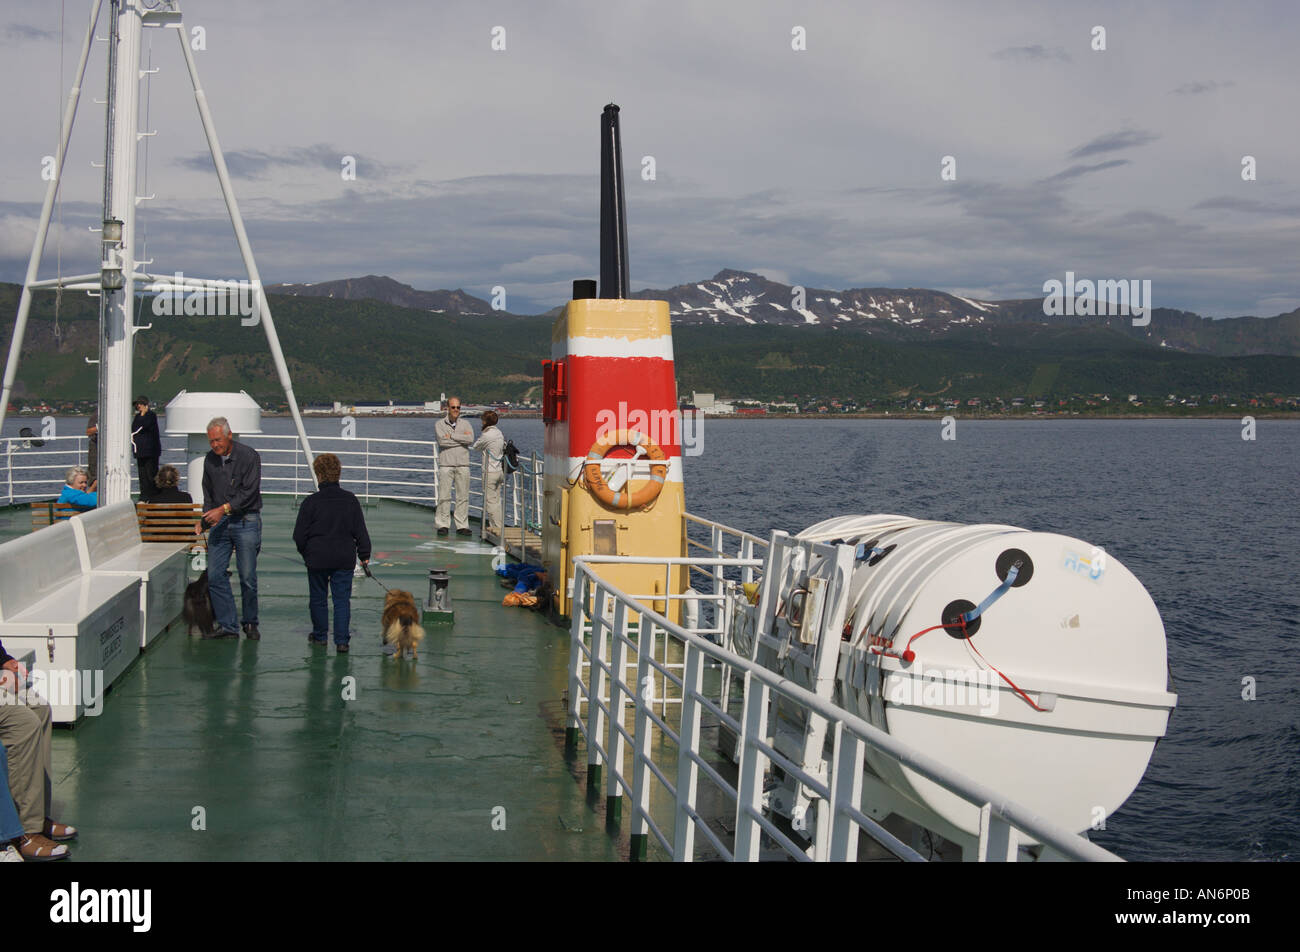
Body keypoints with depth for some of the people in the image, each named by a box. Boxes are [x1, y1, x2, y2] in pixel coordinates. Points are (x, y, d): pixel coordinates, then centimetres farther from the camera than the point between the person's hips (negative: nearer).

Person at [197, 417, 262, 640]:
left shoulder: (249, 456, -8)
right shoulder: (210, 460, 9)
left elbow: (249, 491, -14)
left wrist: (224, 508, -20)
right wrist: (204, 520, 6)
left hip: (246, 522, -5)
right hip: (219, 523, 5)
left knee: (247, 577, -3)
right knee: (215, 575, -2)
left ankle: (250, 623, 14)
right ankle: (228, 626, 4)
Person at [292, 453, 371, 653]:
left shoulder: (311, 502, -9)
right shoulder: (350, 500, -1)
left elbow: (299, 534, -4)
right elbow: (360, 531, 3)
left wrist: (305, 553, 14)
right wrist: (364, 554, 12)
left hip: (318, 559, -2)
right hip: (344, 559, 2)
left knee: (318, 598, 14)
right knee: (342, 599, 4)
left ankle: (320, 635, 26)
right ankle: (342, 640, -4)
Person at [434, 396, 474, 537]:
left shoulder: (465, 424, 12)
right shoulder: (439, 424, 6)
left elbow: (470, 439, -7)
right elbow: (442, 441, -11)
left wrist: (451, 436, -7)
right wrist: (462, 438, -6)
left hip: (463, 464, 2)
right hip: (446, 464, -2)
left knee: (463, 496, 1)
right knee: (444, 496, -4)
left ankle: (462, 526, 5)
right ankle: (443, 525, 1)